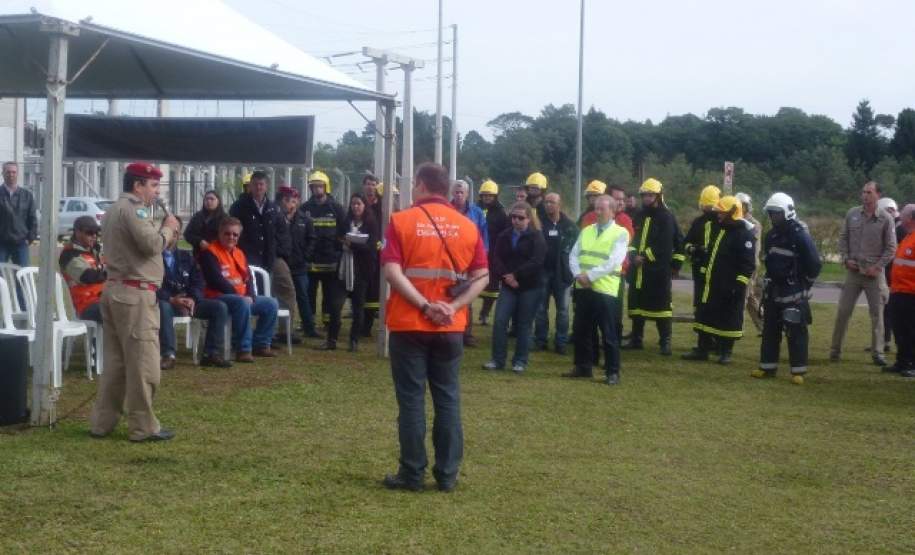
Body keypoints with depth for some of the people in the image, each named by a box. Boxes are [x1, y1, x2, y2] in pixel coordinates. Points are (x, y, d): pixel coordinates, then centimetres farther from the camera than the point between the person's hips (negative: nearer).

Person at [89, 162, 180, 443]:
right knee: (143, 363, -5)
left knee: (115, 360, 12)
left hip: (115, 289, 11)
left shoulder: (114, 209, 21)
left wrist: (162, 231, 11)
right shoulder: (133, 208, -12)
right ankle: (143, 427, -1)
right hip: (135, 294, -10)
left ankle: (102, 422, 15)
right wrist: (168, 229, -5)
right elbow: (151, 244, -21)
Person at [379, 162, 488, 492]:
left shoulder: (401, 221, -4)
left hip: (409, 323, -3)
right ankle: (447, 475, 11)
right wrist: (453, 307, -9)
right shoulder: (468, 226, 4)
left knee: (411, 399, 3)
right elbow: (481, 277, -2)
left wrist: (425, 306, -17)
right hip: (450, 327, 3)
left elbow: (392, 272, -15)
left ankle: (412, 474, 7)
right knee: (448, 399, 9)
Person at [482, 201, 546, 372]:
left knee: (523, 325, 3)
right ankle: (497, 359, 2)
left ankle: (520, 361, 12)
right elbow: (496, 259, 2)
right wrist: (506, 276, -14)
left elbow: (536, 262, -14)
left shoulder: (536, 237, -3)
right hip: (508, 285, 3)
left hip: (530, 287, -3)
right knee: (499, 321, -6)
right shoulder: (504, 236, 10)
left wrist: (516, 275, -16)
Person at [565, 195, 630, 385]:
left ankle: (612, 372, 6)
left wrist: (590, 275, -18)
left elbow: (613, 262, -14)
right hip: (583, 289, 6)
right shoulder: (586, 231, 14)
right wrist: (578, 274, -11)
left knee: (609, 334, -1)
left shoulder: (620, 233, -4)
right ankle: (583, 367, 23)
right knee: (580, 330, 11)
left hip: (605, 290, -6)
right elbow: (573, 255, 8)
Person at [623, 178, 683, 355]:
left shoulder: (666, 217, -6)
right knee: (636, 303, 11)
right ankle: (636, 339, 21)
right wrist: (633, 254, -5)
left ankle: (665, 342, -1)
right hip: (638, 269, 7)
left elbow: (664, 245, -15)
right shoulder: (639, 216, 15)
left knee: (661, 304, -5)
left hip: (659, 269, -7)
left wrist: (644, 256, -18)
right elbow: (632, 238, 14)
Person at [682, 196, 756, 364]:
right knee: (705, 315, 9)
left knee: (729, 320, 2)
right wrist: (707, 274, 22)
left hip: (730, 287, -8)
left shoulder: (744, 235, -12)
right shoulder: (720, 230, 15)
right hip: (712, 284, 8)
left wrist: (739, 284, -21)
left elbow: (748, 264, -17)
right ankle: (702, 349, 17)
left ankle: (725, 352, 11)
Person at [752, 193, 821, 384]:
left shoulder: (800, 236, -13)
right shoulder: (771, 236, 10)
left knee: (796, 332, -5)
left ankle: (798, 371, -1)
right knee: (769, 330, 10)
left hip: (794, 294, -7)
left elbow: (815, 264, -11)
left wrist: (804, 284, -5)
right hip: (773, 291, 7)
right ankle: (767, 367, 17)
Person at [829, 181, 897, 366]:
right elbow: (843, 238, 9)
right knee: (843, 311, 2)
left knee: (877, 313, 3)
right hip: (853, 270, 2)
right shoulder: (852, 214, 2)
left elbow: (891, 247, -2)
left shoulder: (885, 219, -5)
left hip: (874, 273, -2)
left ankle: (877, 352, 11)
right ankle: (835, 350, 10)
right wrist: (846, 259, -4)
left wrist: (878, 266, -11)